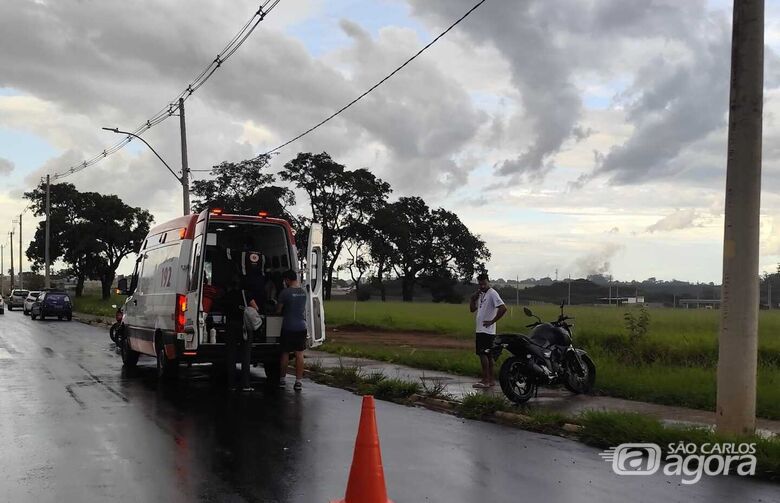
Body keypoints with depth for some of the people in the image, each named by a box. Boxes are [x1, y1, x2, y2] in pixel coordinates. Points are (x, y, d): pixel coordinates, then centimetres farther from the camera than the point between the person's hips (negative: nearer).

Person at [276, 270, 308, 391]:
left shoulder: (285, 292, -11)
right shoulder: (303, 292, 5)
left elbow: (278, 310, -6)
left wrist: (282, 312, 16)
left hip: (288, 327, -4)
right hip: (301, 327, 4)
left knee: (285, 353, 8)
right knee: (299, 354, 5)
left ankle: (282, 380, 15)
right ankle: (298, 381, 4)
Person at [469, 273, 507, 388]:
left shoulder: (492, 294, -12)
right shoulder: (480, 294, 17)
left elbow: (503, 308, -23)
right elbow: (472, 309, 21)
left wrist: (492, 321, -18)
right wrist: (473, 298, 4)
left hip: (487, 330, -10)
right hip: (480, 330, 10)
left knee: (483, 354, -12)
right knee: (488, 355, 12)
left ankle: (486, 380, -10)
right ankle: (491, 379, 17)